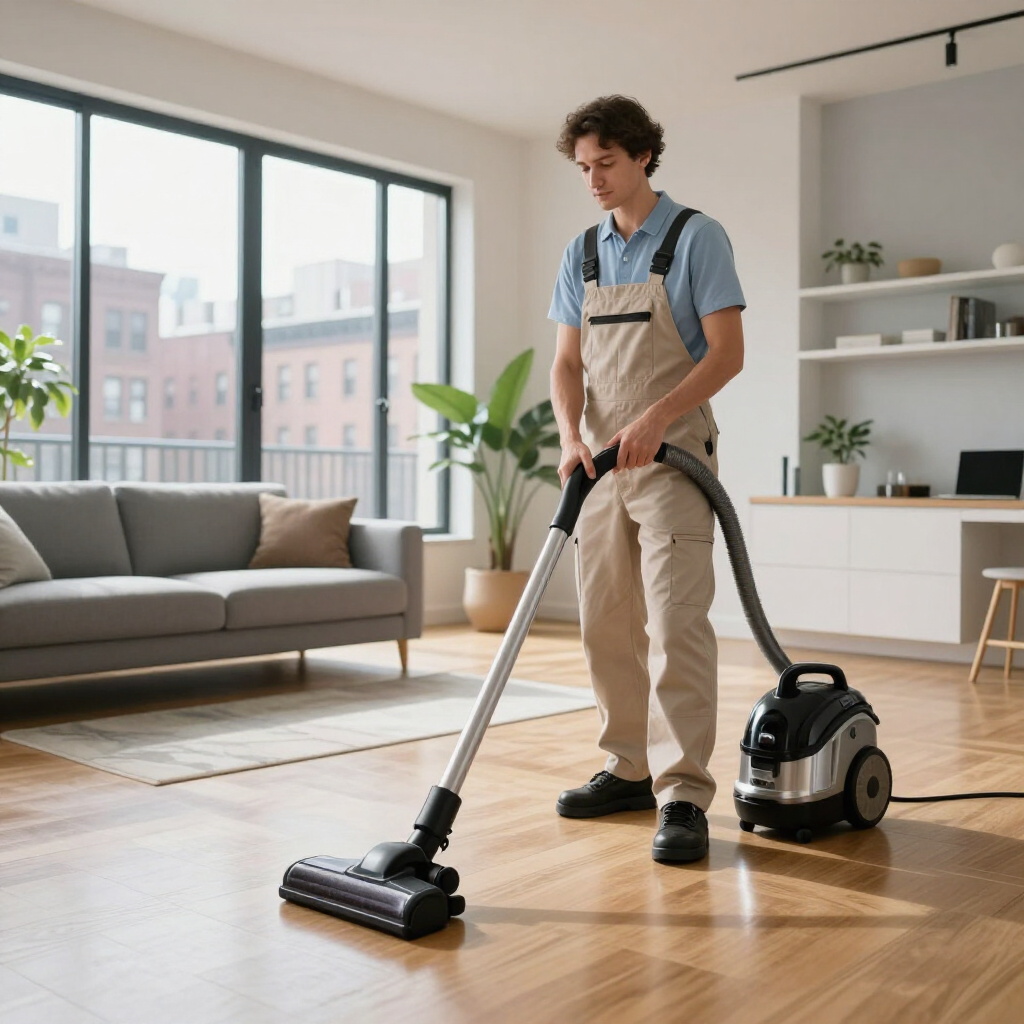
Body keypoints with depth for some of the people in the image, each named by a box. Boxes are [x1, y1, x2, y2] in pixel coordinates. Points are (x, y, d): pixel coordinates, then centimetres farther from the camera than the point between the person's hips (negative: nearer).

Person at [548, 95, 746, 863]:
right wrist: (572, 436, -9)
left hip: (672, 458, -6)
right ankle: (630, 769, 21)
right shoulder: (582, 254, 14)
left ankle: (683, 796, -8)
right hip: (602, 461, 6)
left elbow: (728, 352, -10)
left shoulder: (695, 237, -3)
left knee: (675, 622, -12)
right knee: (607, 625, 8)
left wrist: (655, 418, -22)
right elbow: (568, 361, 9)